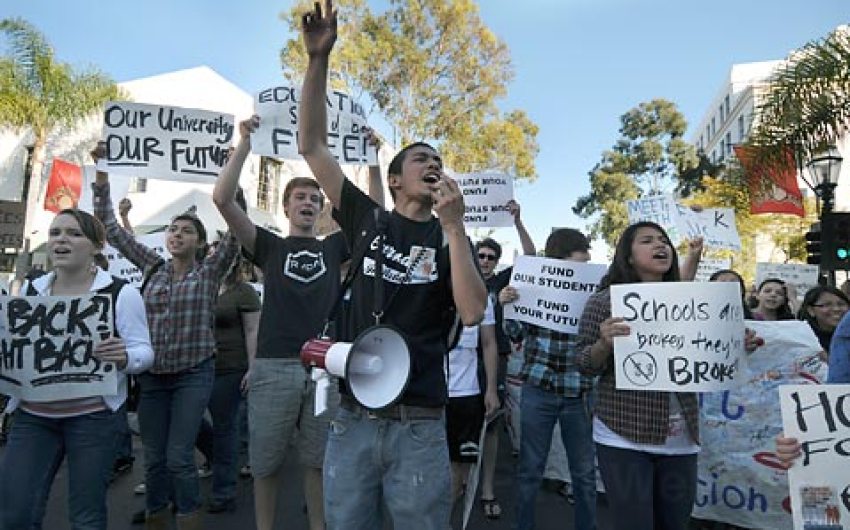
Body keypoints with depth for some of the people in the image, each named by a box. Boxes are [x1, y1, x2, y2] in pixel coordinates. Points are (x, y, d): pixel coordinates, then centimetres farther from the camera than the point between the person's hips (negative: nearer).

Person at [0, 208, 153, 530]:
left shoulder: (120, 293, -7)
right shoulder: (29, 290, 8)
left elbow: (143, 351, -8)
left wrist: (124, 358, -29)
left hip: (93, 416, -4)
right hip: (32, 414, 4)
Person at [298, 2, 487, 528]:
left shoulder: (451, 241, 4)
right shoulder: (368, 220, 6)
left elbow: (473, 313, -12)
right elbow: (313, 146, 4)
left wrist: (454, 225, -16)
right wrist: (319, 58, -4)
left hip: (420, 425, -1)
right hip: (354, 417, 1)